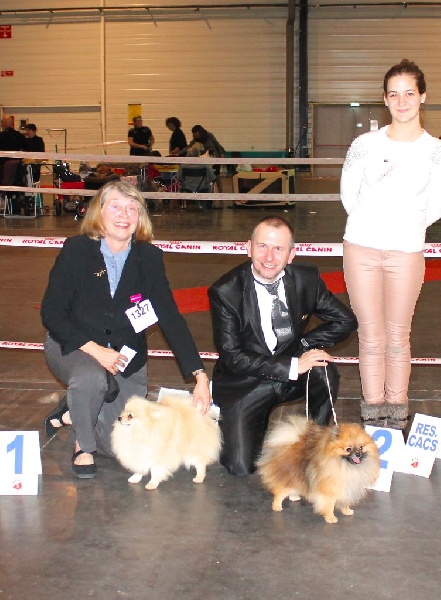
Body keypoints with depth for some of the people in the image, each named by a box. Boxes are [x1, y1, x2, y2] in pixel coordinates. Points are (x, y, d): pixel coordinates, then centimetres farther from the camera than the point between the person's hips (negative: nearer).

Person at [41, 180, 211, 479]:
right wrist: (94, 349, -25)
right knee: (92, 377, -38)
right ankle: (82, 446, -8)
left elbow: (171, 317, -11)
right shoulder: (76, 250, -13)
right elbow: (51, 312, -13)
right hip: (73, 348, -2)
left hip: (127, 356, 3)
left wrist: (200, 376, -19)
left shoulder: (149, 257, -8)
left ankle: (72, 412, 25)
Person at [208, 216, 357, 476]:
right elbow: (231, 356, -19)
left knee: (325, 373, -31)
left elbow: (346, 320, 1)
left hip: (294, 372, 2)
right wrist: (291, 367, -27)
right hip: (245, 384, -2)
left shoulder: (307, 279, -8)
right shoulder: (225, 291, -17)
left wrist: (305, 345, -14)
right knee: (241, 468, -15)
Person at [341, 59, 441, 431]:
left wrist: (406, 229, 9)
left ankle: (397, 414, 19)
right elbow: (348, 194, 11)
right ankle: (374, 414, 17)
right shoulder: (365, 145, -1)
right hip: (361, 248, 1)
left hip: (407, 254, 0)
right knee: (371, 337, 7)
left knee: (398, 337, 7)